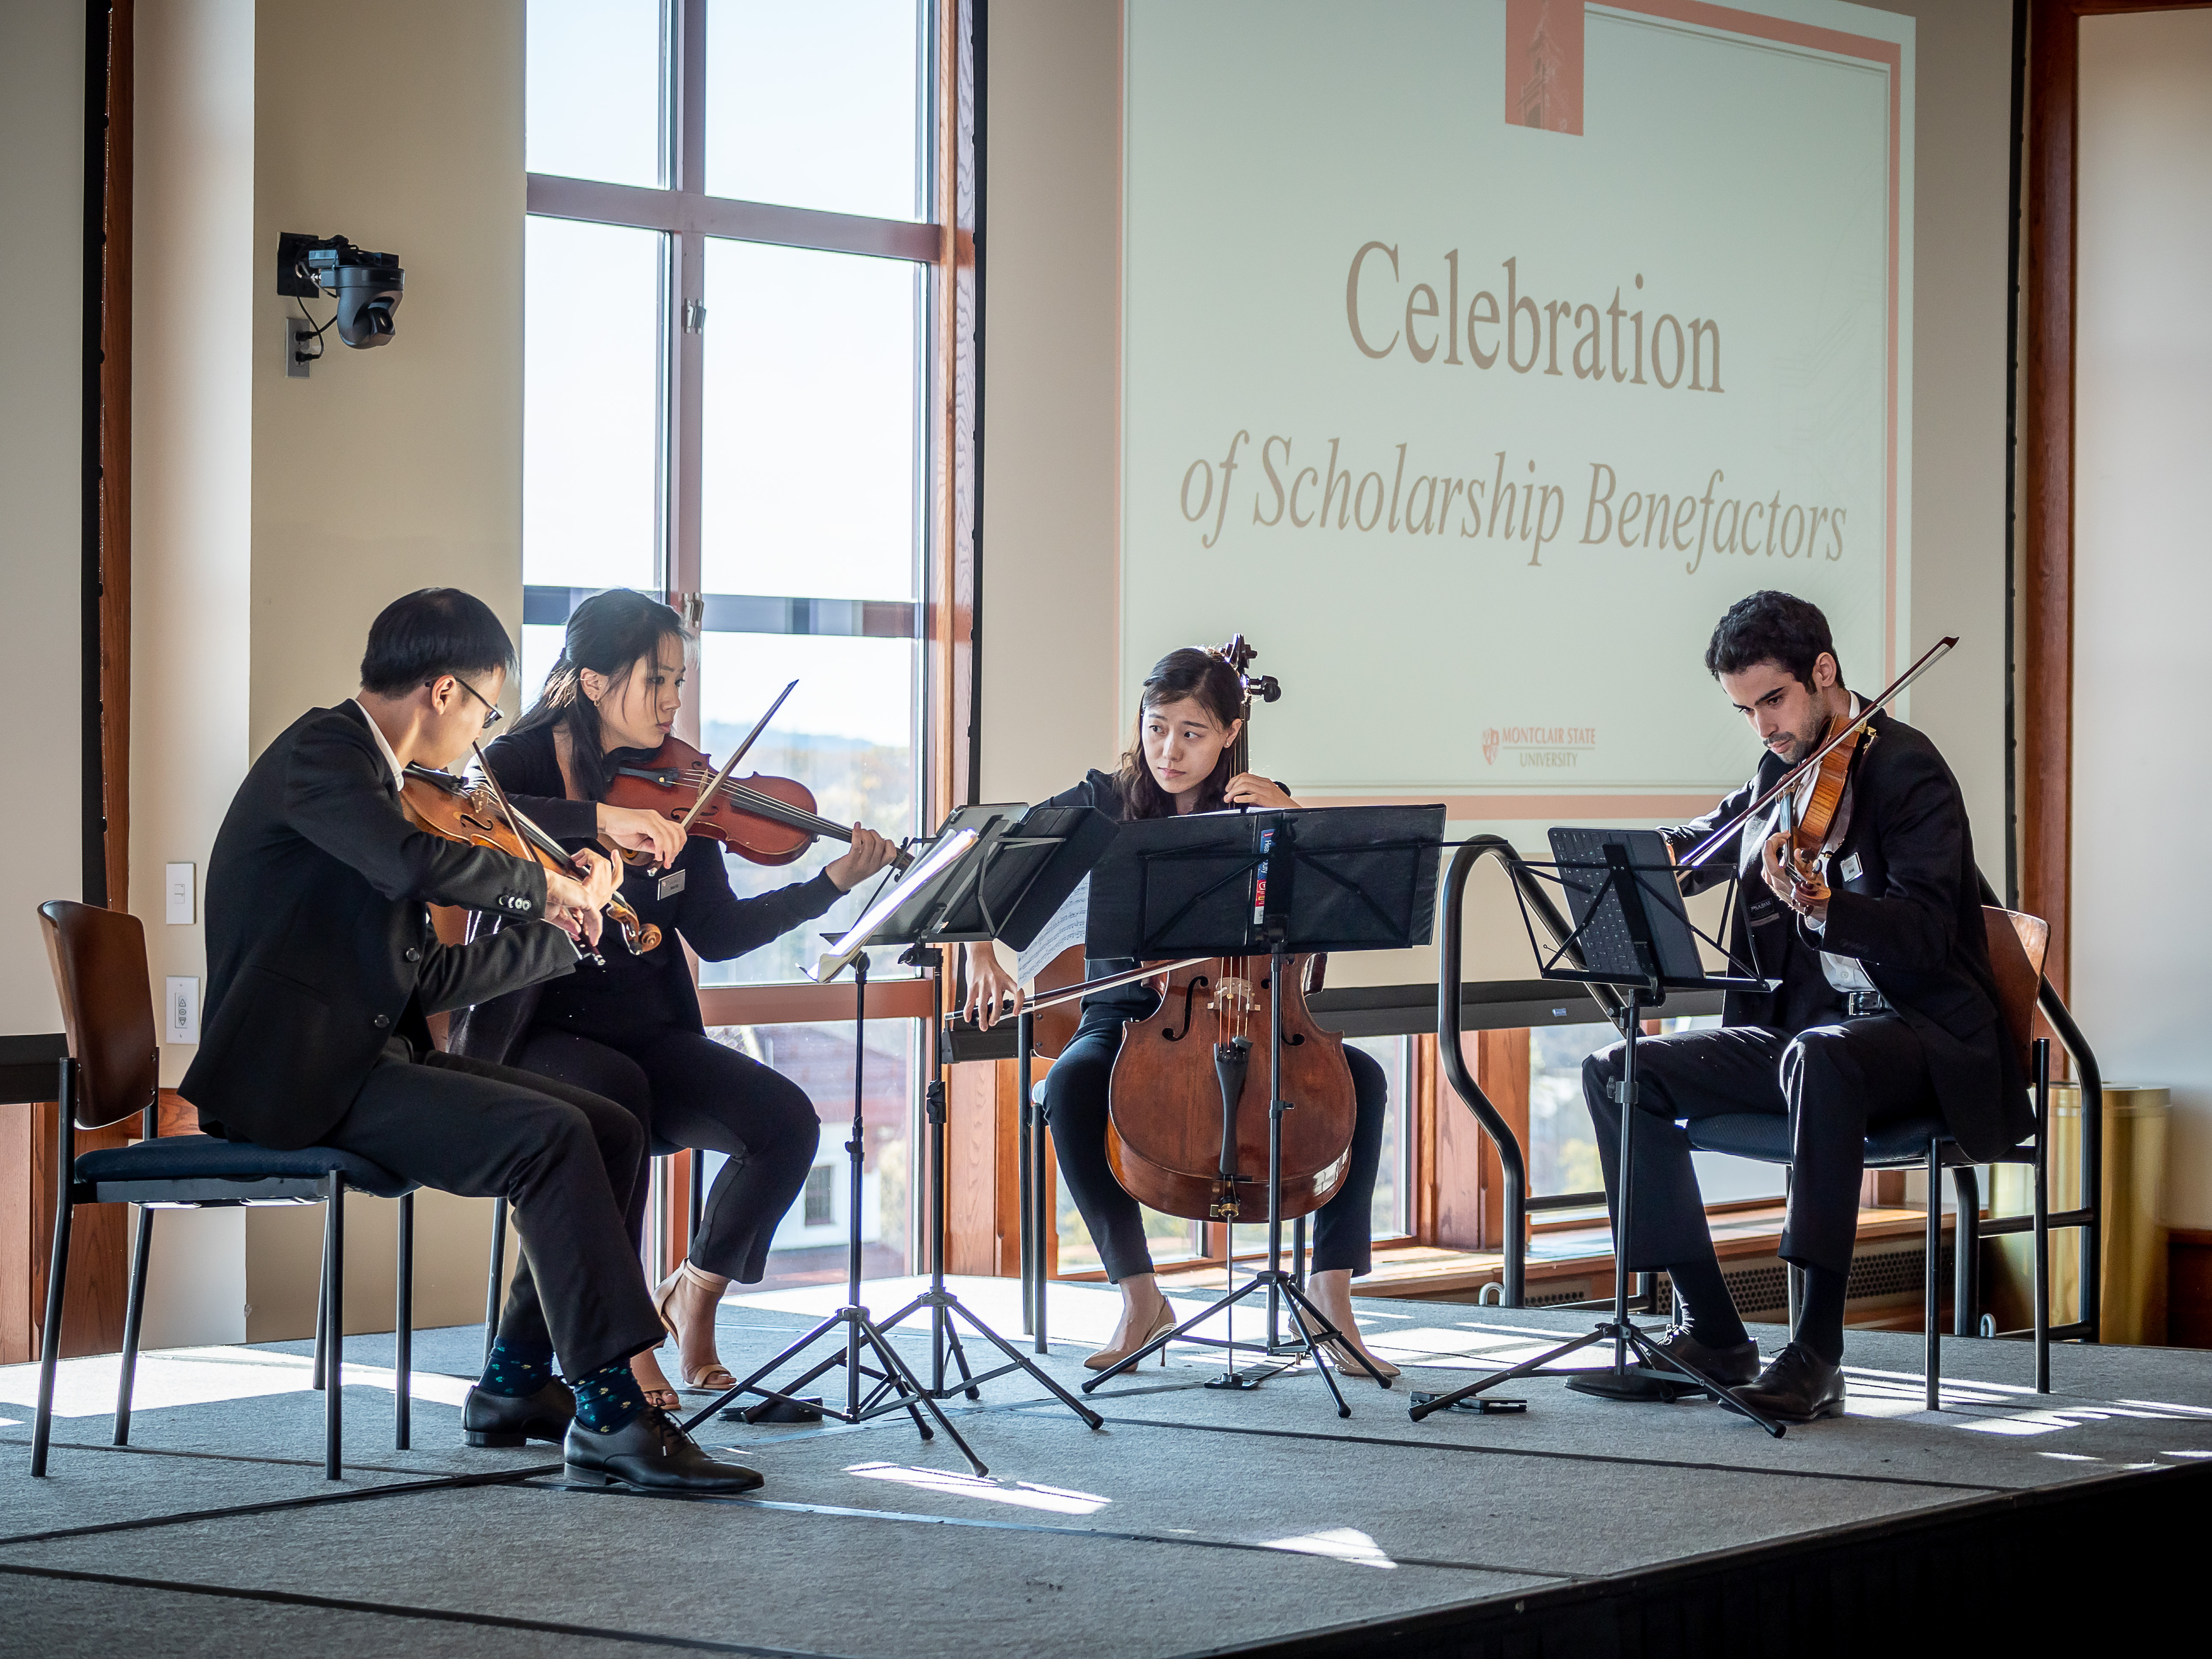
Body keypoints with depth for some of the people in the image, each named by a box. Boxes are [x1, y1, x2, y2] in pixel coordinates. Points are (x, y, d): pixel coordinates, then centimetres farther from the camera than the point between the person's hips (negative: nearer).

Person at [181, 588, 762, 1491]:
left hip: (371, 1058, 10)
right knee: (550, 1136, -25)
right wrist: (544, 881, -15)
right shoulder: (319, 753, -11)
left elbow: (420, 976, 21)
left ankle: (517, 1383, 8)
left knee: (611, 1131, 3)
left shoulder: (368, 772, 20)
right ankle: (610, 1414, -25)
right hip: (298, 1078, -10)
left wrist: (563, 931, 21)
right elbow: (418, 865, -32)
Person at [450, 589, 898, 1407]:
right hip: (537, 1034, -5)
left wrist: (834, 882, -3)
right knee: (614, 1094, -37)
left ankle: (695, 1291, 7)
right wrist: (603, 818, -38)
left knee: (786, 1120, -18)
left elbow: (716, 933, 7)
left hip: (648, 1033, 5)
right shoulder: (526, 764, -7)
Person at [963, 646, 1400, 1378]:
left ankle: (1330, 1290, -17)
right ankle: (1139, 1296, -23)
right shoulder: (1103, 804, 2)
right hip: (1127, 1016, -1)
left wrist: (1294, 822, -15)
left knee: (1362, 1077, -24)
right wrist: (981, 953, -18)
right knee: (1069, 1084, -35)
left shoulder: (1261, 806, 7)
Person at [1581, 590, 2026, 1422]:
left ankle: (1818, 1352, -38)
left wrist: (1819, 902, -41)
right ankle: (1712, 1333, -5)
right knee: (1620, 1072, -6)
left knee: (1818, 1056, -41)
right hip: (1800, 1028, 8)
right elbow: (1699, 845, 29)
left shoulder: (1906, 769, -10)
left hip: (1920, 1033, -8)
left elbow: (1925, 933, -22)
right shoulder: (1779, 777, 12)